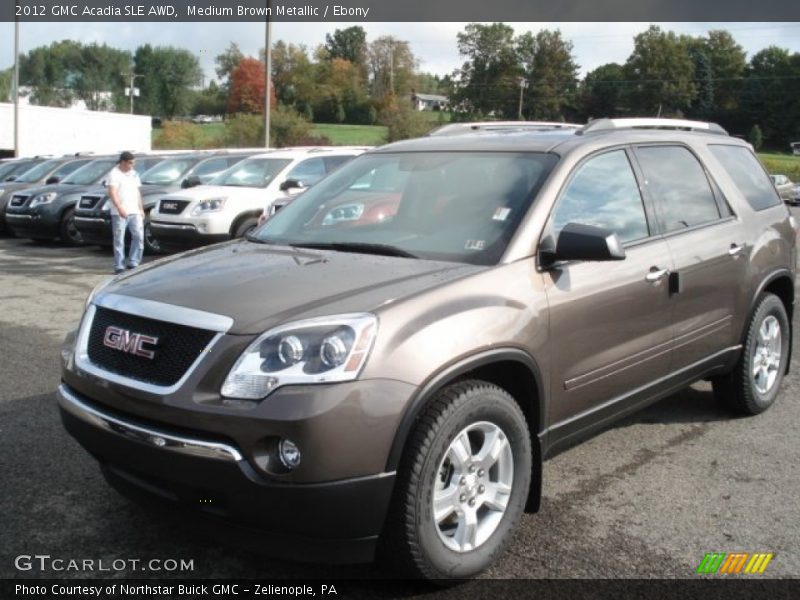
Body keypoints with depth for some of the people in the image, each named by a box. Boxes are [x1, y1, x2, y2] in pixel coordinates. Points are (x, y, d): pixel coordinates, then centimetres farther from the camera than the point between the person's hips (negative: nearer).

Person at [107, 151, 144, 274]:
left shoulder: (134, 174, 17)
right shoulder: (115, 174, -6)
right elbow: (112, 192, -16)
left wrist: (141, 209, 15)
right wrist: (119, 208, -28)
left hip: (134, 212, 6)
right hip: (119, 213, -6)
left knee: (139, 236, 1)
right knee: (119, 240, -2)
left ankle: (133, 262, 10)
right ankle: (119, 266, 2)